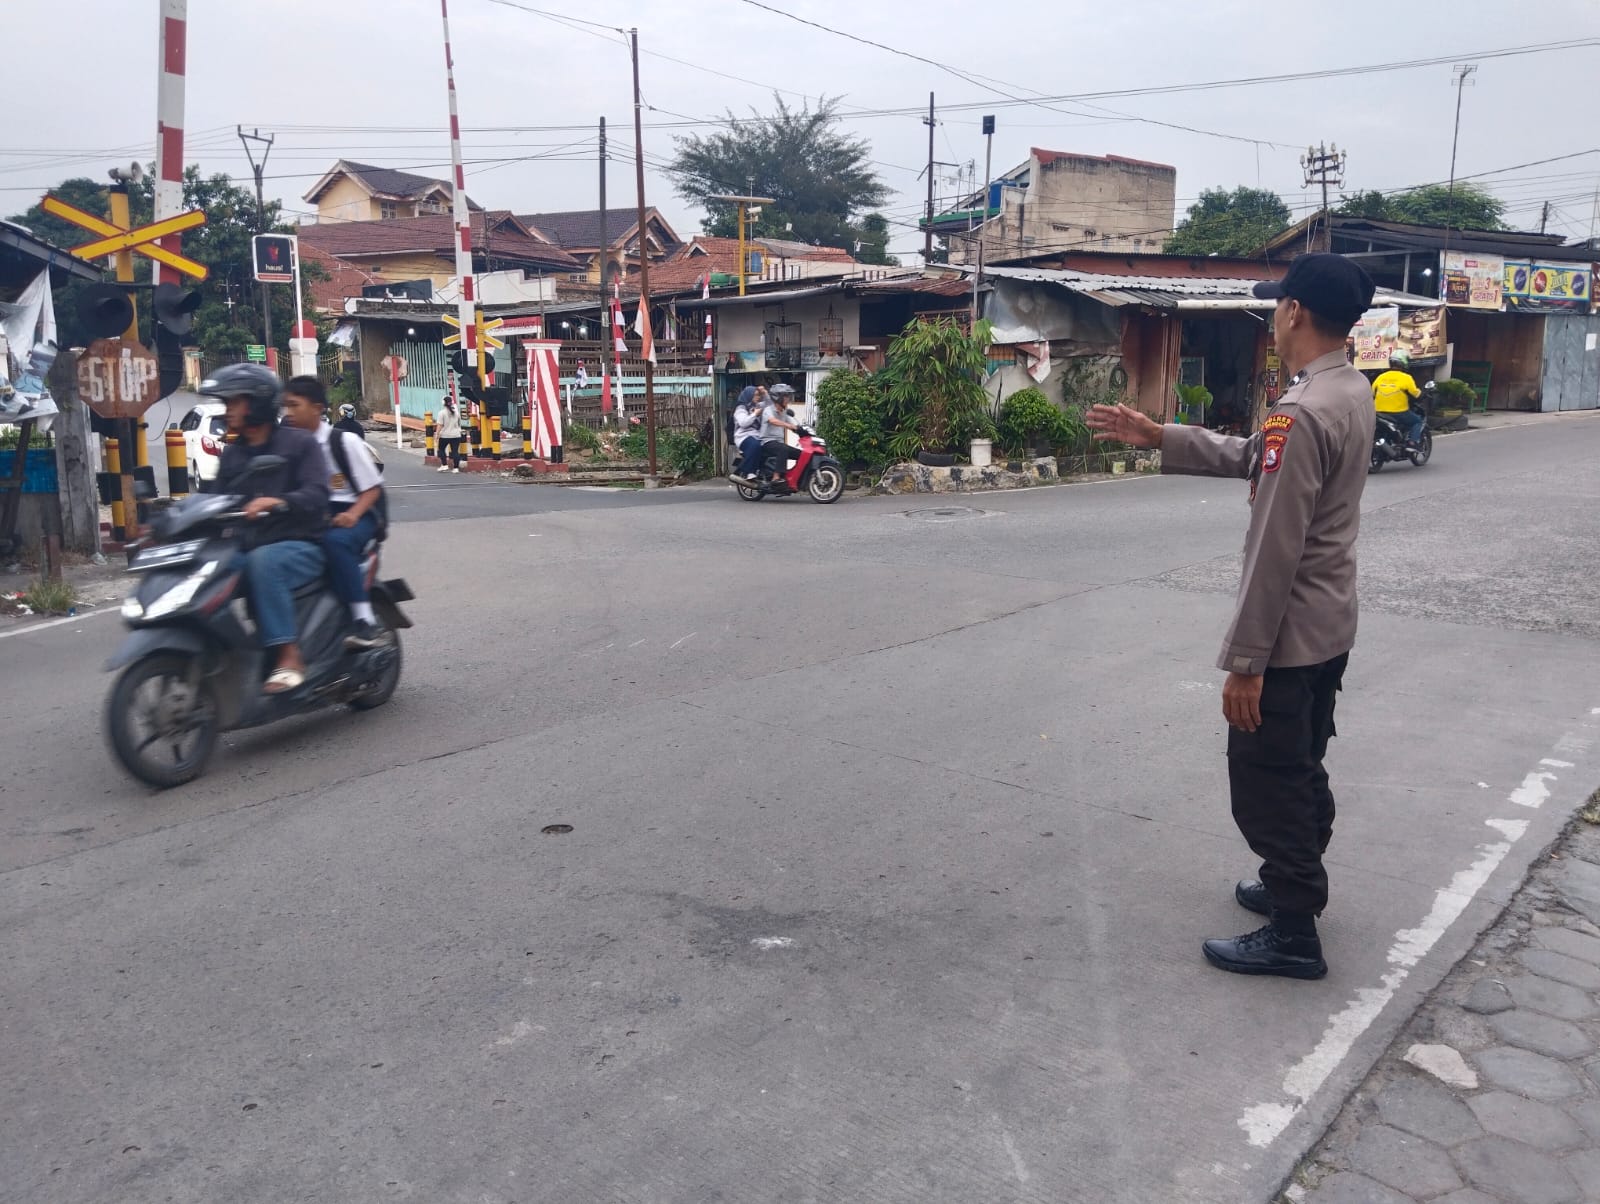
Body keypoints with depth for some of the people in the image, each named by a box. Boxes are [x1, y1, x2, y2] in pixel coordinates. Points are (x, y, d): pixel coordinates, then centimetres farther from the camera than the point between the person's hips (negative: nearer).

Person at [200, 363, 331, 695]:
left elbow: (317, 494, -14)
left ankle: (289, 657, -36)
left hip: (301, 546, -6)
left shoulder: (299, 443, 1)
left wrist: (277, 501, -34)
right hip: (248, 550, 6)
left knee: (262, 562, -37)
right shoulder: (231, 455, 19)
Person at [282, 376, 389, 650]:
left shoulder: (344, 441, -6)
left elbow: (373, 487, -5)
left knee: (336, 540, -38)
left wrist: (352, 514, -22)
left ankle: (365, 621, -37)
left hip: (351, 516, -5)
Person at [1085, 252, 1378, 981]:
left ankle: (1292, 935, 15)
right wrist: (1156, 438, 12)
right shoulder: (1352, 393, 6)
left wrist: (1243, 661, -22)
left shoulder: (1300, 416, -25)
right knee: (1301, 772, 23)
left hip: (1289, 637, -10)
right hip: (1328, 628, 10)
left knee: (1264, 784, 3)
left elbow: (1274, 552, -26)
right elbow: (1251, 459, 14)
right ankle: (1293, 887, 40)